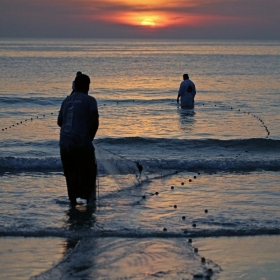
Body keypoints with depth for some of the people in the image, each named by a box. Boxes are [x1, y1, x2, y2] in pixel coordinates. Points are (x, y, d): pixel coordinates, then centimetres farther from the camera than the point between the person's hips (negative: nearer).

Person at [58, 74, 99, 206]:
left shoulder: (67, 100, 13)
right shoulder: (89, 100, -2)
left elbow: (59, 122, 17)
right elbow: (95, 122, -7)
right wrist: (90, 137, 8)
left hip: (64, 142, 5)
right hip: (81, 142, -5)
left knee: (70, 174, 13)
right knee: (88, 172, 6)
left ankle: (73, 200, 14)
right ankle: (89, 198, 1)